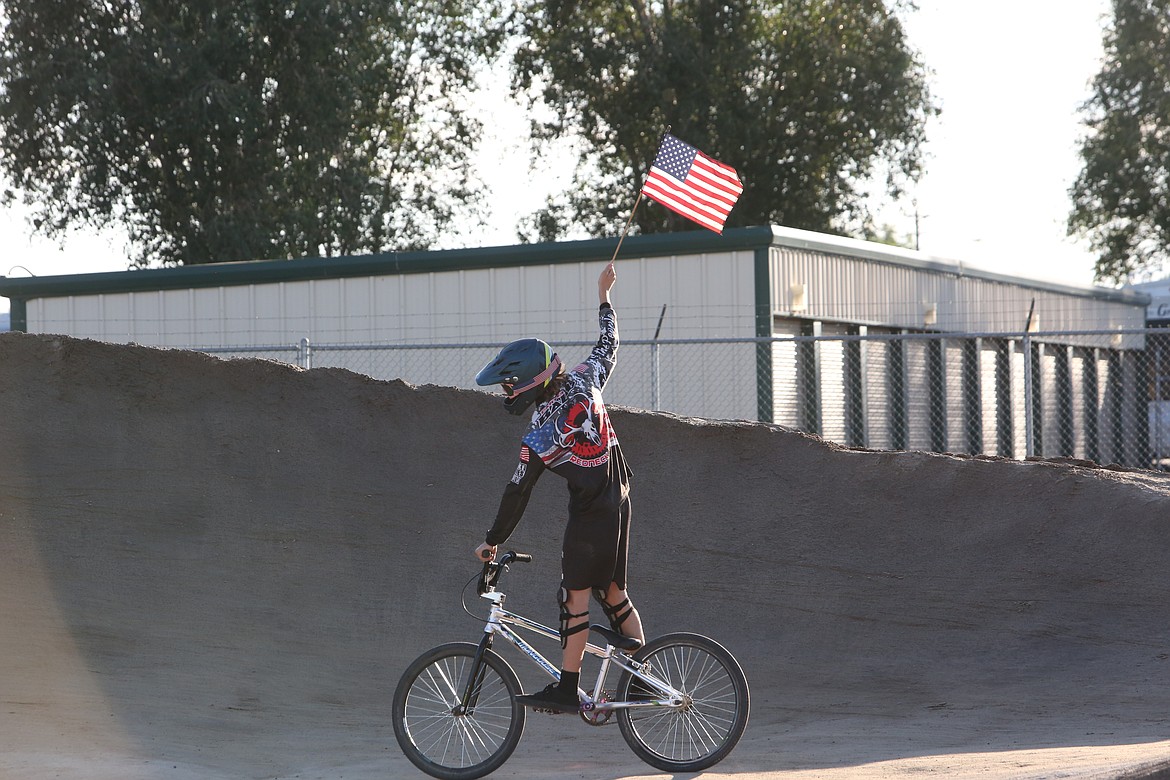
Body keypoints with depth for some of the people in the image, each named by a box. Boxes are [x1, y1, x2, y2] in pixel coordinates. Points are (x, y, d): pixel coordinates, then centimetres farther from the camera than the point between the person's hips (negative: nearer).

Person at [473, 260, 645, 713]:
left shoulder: (538, 439, -19)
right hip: (619, 502, 8)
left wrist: (492, 542, 1)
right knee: (613, 592, 15)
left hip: (589, 514, -8)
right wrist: (604, 296, 29)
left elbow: (517, 495, -11)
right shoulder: (584, 382, -3)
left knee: (576, 596, -5)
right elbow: (608, 345, 15)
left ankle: (567, 689, -6)